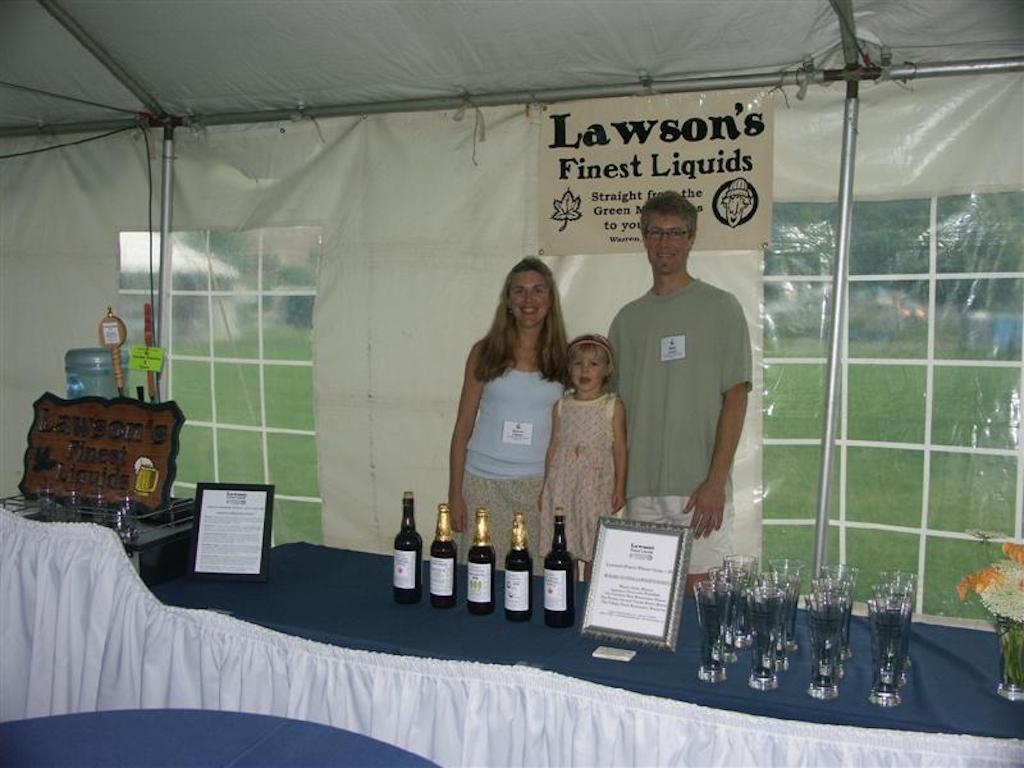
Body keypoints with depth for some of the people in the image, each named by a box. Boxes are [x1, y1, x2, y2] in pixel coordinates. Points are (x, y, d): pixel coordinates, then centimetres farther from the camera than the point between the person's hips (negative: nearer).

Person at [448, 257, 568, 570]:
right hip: (485, 484, 0)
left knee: (539, 577, -4)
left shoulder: (562, 358, 6)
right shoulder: (485, 352, 4)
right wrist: (455, 494, 1)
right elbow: (463, 428, 6)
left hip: (541, 485, 1)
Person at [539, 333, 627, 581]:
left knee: (594, 550, 2)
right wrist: (546, 487, 9)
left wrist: (620, 488, -2)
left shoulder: (613, 407, 0)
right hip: (563, 485, 2)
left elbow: (620, 450, 1)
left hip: (597, 488, -2)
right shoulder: (561, 406, 7)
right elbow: (553, 447, 10)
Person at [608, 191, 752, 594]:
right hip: (639, 490, 4)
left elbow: (735, 397, -5)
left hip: (700, 489, -4)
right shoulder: (627, 318, 13)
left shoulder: (720, 308, 1)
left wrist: (715, 482, -12)